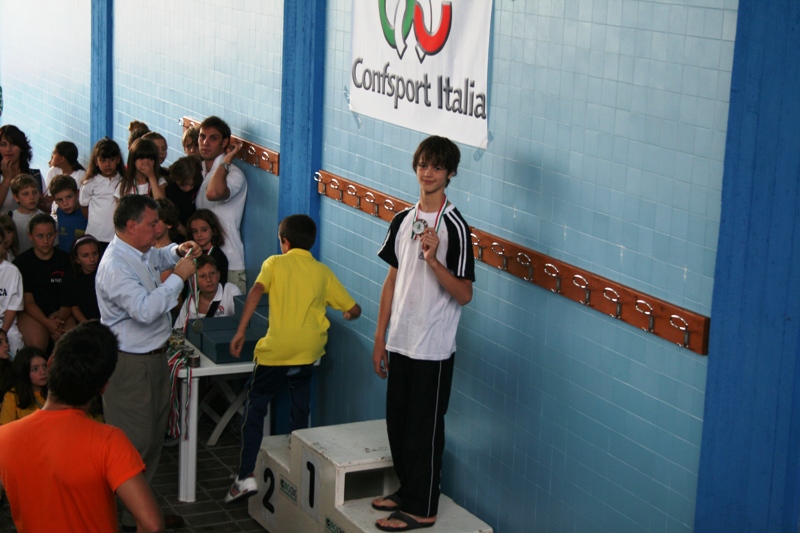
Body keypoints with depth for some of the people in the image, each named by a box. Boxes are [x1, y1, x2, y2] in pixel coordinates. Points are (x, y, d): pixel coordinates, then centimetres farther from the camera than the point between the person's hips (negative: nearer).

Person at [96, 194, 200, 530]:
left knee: (154, 436, 18)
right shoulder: (115, 268, -24)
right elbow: (145, 309, -34)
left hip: (153, 355, 11)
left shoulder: (140, 253, 7)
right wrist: (179, 277, -25)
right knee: (134, 441, -4)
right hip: (130, 363, -11)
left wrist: (178, 251, 12)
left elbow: (158, 257, 34)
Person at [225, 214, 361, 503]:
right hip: (310, 347, 3)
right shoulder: (323, 272, 12)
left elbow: (256, 291, -14)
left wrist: (241, 331, -15)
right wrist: (346, 315, 35)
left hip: (277, 347, -3)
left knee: (255, 406, 8)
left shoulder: (274, 263, 5)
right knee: (301, 407, 22)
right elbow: (354, 309, 13)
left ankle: (246, 476, 2)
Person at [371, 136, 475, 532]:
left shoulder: (454, 226, -13)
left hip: (433, 348, -6)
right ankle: (406, 490, 32)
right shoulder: (403, 220, 7)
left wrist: (434, 260, -29)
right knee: (397, 422, 16)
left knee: (425, 428, 2)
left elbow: (463, 294, -14)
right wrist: (380, 339, 12)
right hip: (400, 343, 7)